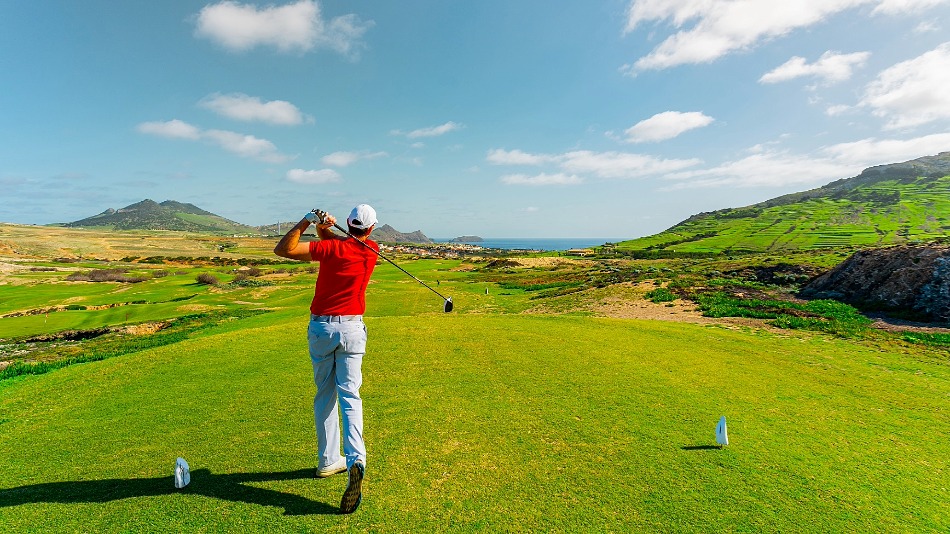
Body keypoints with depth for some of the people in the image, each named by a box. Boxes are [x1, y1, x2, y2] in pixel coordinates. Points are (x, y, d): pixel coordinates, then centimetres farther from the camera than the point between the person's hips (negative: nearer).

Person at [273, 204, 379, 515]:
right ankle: (355, 458, -20)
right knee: (349, 395, -3)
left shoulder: (332, 248, -9)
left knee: (324, 395, 13)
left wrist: (306, 222, -10)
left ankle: (328, 461, 23)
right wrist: (324, 228, -7)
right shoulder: (372, 250, 3)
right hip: (351, 328, 1)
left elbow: (282, 249, -11)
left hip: (320, 328, 0)